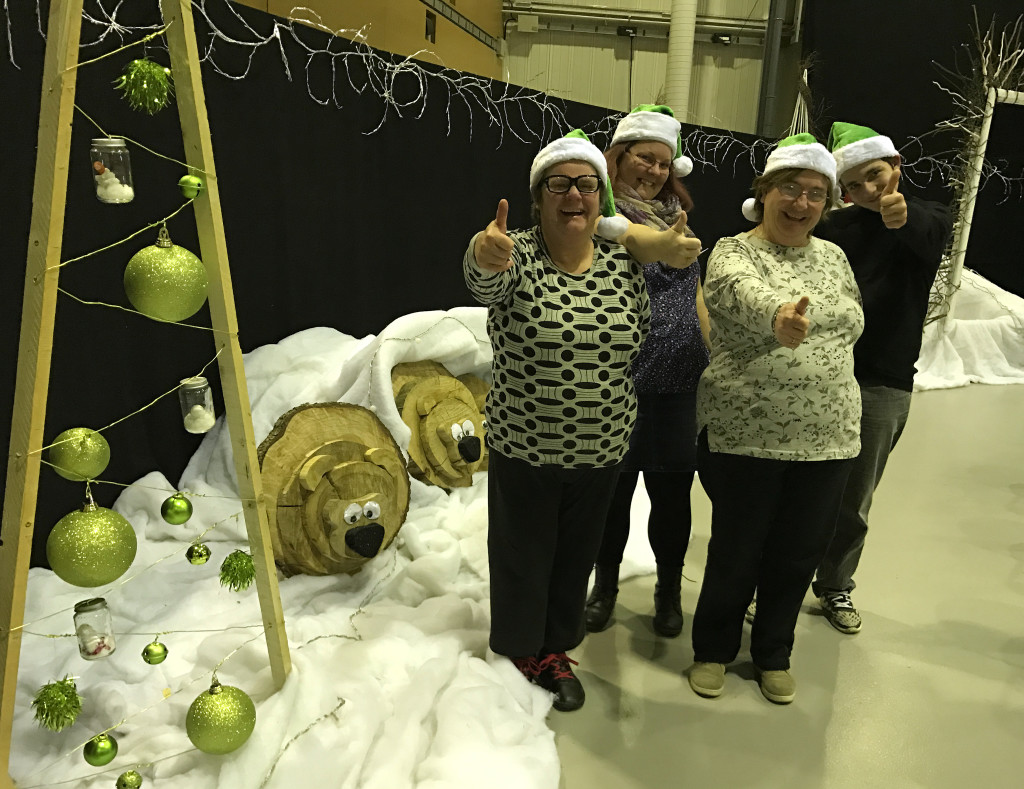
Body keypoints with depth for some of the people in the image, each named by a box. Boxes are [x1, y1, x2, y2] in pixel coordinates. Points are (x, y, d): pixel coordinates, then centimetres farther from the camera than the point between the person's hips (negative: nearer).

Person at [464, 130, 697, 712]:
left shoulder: (623, 261, -4)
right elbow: (484, 280, -39)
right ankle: (522, 645, 41)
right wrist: (485, 257, -57)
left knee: (578, 552, 20)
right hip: (524, 446, -3)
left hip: (601, 448, 4)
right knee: (522, 551, 15)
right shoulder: (517, 257, -16)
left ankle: (556, 644, 45)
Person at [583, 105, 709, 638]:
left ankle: (669, 588, 33)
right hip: (622, 382, -4)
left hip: (679, 380, 4)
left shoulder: (677, 218, 13)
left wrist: (713, 362, 15)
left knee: (673, 488, 12)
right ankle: (606, 583, 33)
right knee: (615, 486, 11)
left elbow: (695, 295, 18)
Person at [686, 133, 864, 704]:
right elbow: (743, 293, -32)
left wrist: (819, 369, 8)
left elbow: (853, 323, 22)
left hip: (827, 437, 5)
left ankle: (774, 654, 38)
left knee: (798, 554, 15)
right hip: (745, 436, -4)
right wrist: (778, 316, -53)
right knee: (736, 552, 9)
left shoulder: (833, 257, 10)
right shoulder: (734, 252, -8)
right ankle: (713, 650, 34)